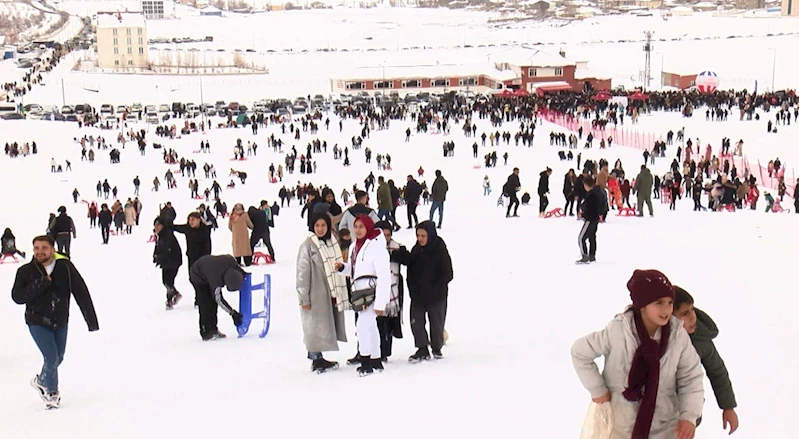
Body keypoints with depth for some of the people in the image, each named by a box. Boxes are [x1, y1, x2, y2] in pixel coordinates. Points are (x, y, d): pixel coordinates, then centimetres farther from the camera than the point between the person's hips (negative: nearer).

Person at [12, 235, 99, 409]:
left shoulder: (65, 267, -13)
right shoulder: (26, 271, -11)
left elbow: (81, 292, -12)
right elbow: (17, 297, -17)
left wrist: (91, 319, -14)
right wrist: (40, 284, -30)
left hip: (61, 322, 3)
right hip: (38, 322, -2)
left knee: (58, 358, 17)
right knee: (52, 357, -12)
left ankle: (41, 381, 47)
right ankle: (51, 392, 15)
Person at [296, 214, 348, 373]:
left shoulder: (333, 243, 8)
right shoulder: (307, 246, -10)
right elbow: (302, 273, -12)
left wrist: (341, 293, 13)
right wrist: (304, 297, -14)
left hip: (331, 293, 6)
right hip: (315, 294, -6)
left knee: (325, 326, 9)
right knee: (316, 326, -1)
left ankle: (318, 359, 17)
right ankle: (316, 359, 8)